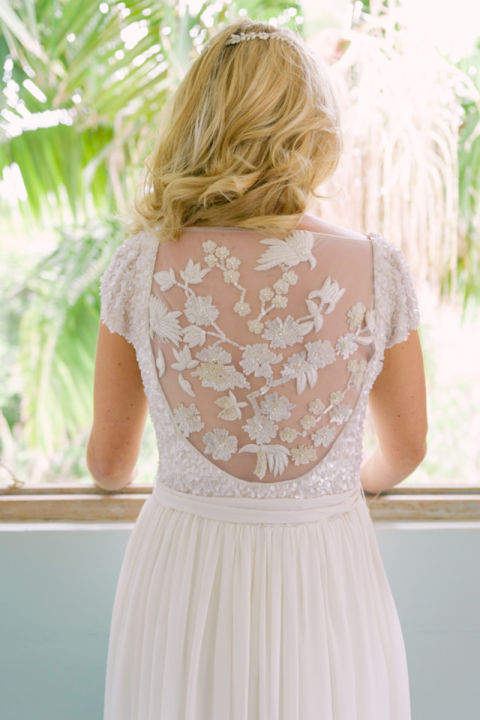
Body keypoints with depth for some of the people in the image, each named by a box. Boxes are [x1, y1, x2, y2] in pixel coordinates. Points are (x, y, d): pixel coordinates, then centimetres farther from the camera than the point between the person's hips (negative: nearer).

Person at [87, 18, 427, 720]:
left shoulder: (141, 267, -12)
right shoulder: (377, 268, -12)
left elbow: (109, 462, -1)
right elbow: (406, 448, 3)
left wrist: (118, 479, 24)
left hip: (182, 582, 0)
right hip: (328, 583, 0)